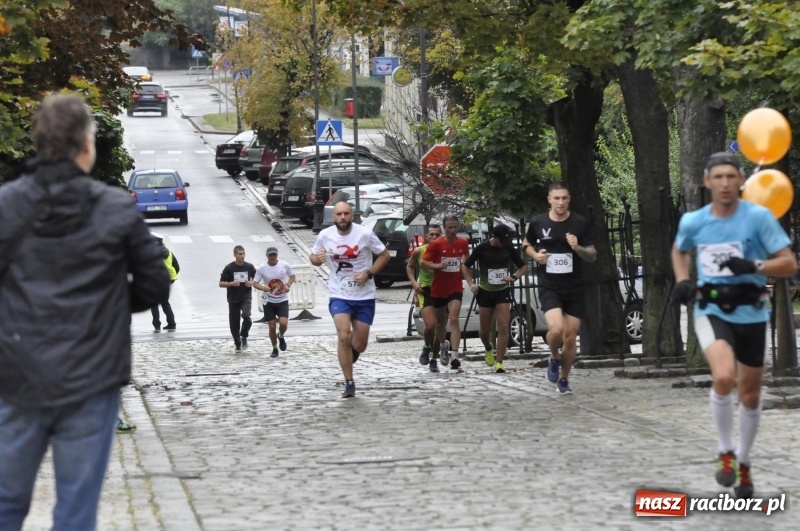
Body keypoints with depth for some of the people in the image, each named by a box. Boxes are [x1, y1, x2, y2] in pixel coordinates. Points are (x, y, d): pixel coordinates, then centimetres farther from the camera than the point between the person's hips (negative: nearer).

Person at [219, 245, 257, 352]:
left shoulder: (250, 267, 1)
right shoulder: (229, 268, -4)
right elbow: (221, 284, -2)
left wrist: (252, 283, -7)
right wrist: (232, 283, -18)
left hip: (246, 297, 0)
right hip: (233, 299, 0)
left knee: (246, 316, -25)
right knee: (234, 323, 4)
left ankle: (244, 336, -1)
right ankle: (238, 344, 23)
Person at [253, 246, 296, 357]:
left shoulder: (285, 265, -7)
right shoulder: (261, 268, -9)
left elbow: (292, 276, 10)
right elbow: (255, 283, -5)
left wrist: (288, 285, -10)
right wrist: (263, 287, -27)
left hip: (282, 300, 0)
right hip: (269, 301, 0)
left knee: (283, 323, -18)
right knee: (272, 327, 1)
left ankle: (281, 336, 18)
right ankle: (275, 349, 22)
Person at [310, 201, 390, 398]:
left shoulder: (365, 234, -11)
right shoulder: (325, 235, -5)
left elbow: (384, 255, 0)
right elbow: (313, 256, 10)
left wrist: (369, 274, -13)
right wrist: (317, 259, -15)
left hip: (364, 296, 0)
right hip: (339, 295, 0)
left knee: (359, 345, 4)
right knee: (344, 337, -19)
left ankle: (351, 351, 43)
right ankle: (349, 383, -8)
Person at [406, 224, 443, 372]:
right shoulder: (419, 251, -5)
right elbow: (410, 266, 12)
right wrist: (414, 282, -2)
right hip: (425, 291, -1)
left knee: (439, 328, 6)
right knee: (430, 325, -19)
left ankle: (434, 360, 22)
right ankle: (427, 347, 12)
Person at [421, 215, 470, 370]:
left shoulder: (463, 243, 1)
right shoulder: (436, 244, -9)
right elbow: (423, 263, -8)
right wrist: (437, 266, -25)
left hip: (456, 289, 0)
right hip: (438, 289, 0)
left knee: (454, 319, -18)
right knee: (441, 321, 16)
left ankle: (455, 355, -25)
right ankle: (443, 345, 46)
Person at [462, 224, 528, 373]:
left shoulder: (508, 248, -2)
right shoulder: (482, 248, -9)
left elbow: (524, 267, 9)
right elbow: (465, 266, 1)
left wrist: (514, 277, -10)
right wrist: (471, 284, -12)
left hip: (502, 292, 1)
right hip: (485, 292, -1)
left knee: (503, 327, -12)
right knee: (485, 330, 7)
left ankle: (499, 362, -9)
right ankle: (488, 350, 39)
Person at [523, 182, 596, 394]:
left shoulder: (580, 223, -3)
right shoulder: (538, 223, -1)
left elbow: (592, 256, 1)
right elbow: (526, 244, 18)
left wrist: (578, 248, -20)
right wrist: (535, 255, -3)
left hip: (574, 288, 1)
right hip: (549, 287, -1)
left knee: (570, 337, 3)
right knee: (556, 328, -23)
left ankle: (564, 379, 23)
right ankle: (554, 358, 9)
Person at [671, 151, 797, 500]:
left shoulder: (758, 217, -10)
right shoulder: (692, 222, -1)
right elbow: (680, 251, 22)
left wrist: (754, 266, -27)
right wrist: (682, 281, 3)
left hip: (751, 314, 0)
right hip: (712, 311, 0)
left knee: (750, 395, 11)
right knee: (724, 377, -27)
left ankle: (743, 462, 34)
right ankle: (726, 453, -6)